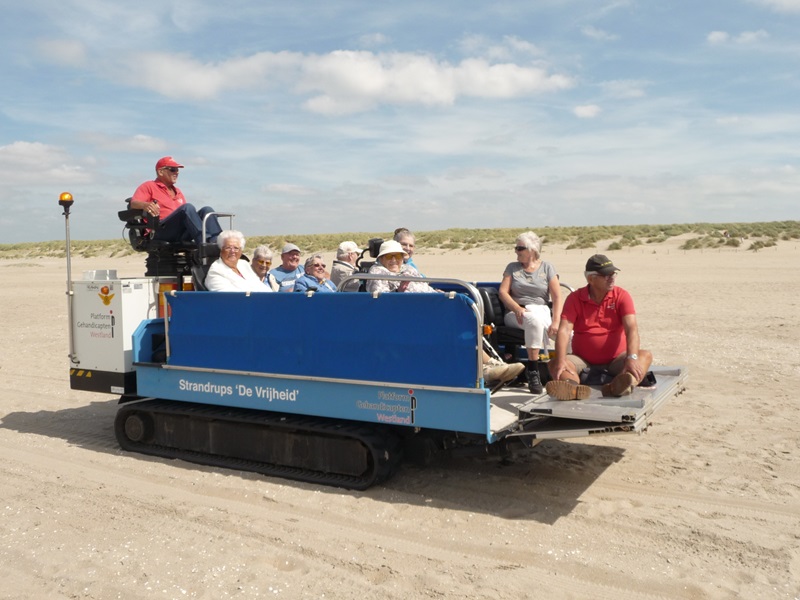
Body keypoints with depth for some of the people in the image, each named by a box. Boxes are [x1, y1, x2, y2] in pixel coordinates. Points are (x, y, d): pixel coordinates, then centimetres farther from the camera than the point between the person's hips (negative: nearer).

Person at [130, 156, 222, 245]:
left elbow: (186, 212, 30)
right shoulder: (149, 186, 13)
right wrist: (145, 205, -27)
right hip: (160, 230, -6)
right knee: (188, 207, -29)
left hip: (181, 234, 6)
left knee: (206, 210, -16)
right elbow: (133, 203, -4)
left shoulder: (177, 191, 32)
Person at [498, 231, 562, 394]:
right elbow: (503, 292, 3)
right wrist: (518, 308, -16)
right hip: (517, 313, -1)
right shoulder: (512, 267, 14)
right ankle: (533, 371, -34)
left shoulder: (547, 268, 9)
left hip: (542, 310, 1)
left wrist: (556, 321, -16)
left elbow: (557, 297, -1)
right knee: (535, 320, -38)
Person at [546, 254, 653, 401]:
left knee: (646, 355, -26)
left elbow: (631, 328, -17)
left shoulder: (622, 296, -4)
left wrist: (632, 358, -35)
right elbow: (564, 330, -16)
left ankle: (619, 386, -59)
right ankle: (574, 388, -61)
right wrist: (560, 361, -33)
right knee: (554, 364, -25)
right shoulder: (574, 298, -5)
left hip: (616, 360, 0)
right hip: (583, 360, 0)